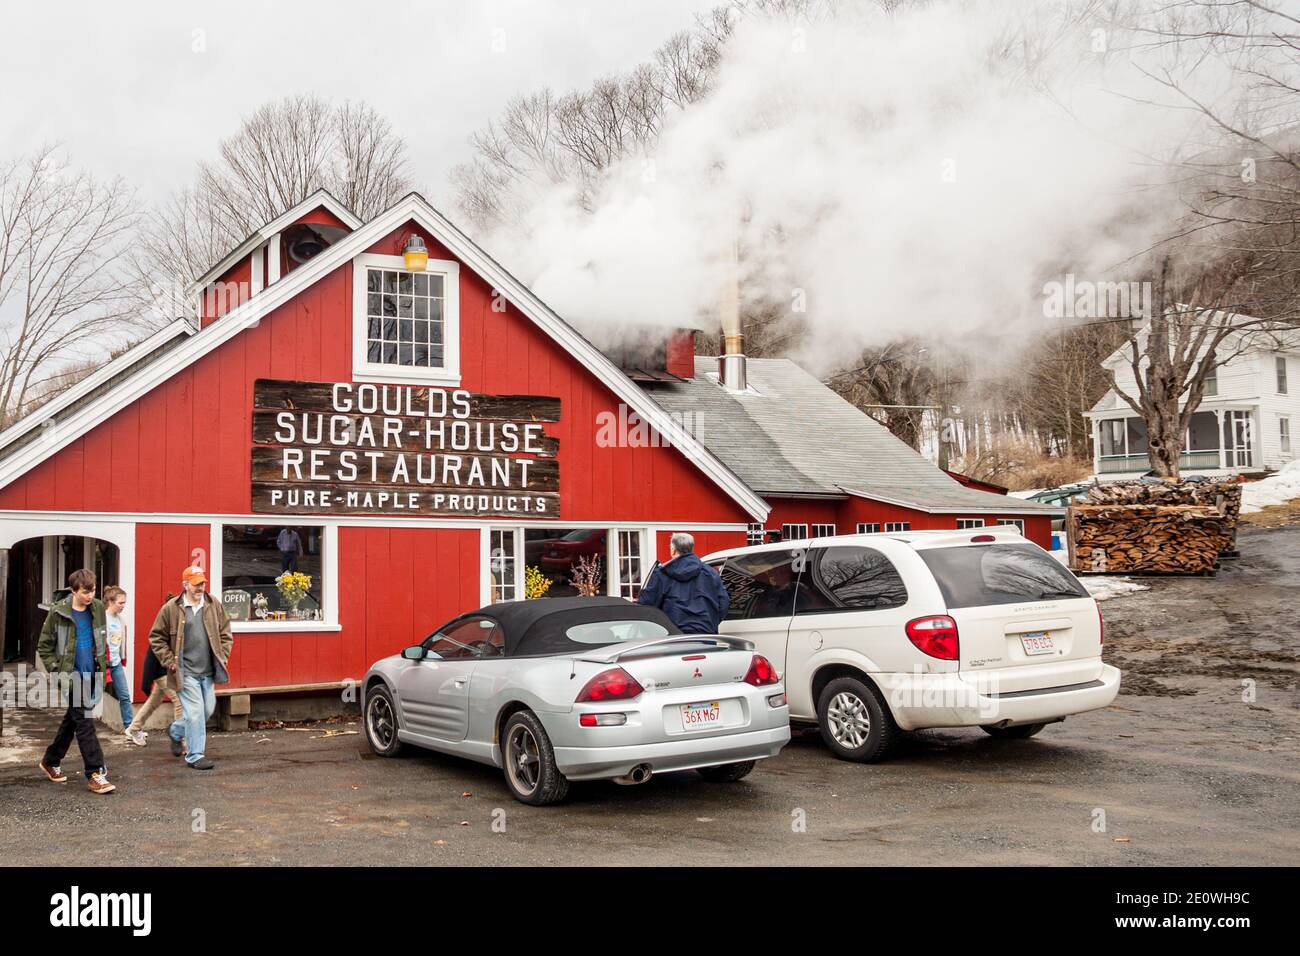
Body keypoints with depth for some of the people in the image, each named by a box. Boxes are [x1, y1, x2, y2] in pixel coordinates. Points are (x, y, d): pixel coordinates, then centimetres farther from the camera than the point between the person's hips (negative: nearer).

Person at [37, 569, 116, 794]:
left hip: (92, 676, 5)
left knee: (72, 720, 16)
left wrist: (103, 663, 11)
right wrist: (56, 671, -9)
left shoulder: (98, 608, 4)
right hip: (72, 677, -5)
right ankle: (95, 773, -6)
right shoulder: (59, 613, -9)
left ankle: (51, 761, 35)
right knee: (84, 723, -8)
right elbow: (44, 646, -2)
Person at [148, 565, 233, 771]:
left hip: (208, 671, 5)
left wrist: (222, 657, 2)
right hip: (186, 672, -5)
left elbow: (225, 634, 12)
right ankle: (195, 755, 6)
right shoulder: (171, 608, -6)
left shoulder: (214, 605, 4)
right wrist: (170, 663, -6)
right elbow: (156, 638, 0)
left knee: (208, 710, 13)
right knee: (195, 712, -7)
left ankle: (176, 731, 39)